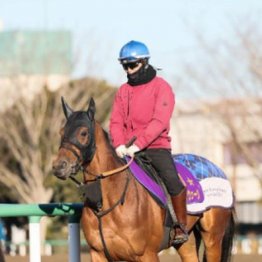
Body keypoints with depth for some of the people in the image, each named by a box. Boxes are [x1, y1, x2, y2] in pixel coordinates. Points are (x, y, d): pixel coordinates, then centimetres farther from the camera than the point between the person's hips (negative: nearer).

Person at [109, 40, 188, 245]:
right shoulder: (123, 91, 13)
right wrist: (119, 145, -14)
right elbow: (116, 121, 6)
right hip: (127, 150, 5)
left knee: (171, 178, -28)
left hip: (156, 147, -5)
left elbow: (159, 122, -15)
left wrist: (137, 145, -25)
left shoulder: (161, 87, -4)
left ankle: (182, 226, -12)